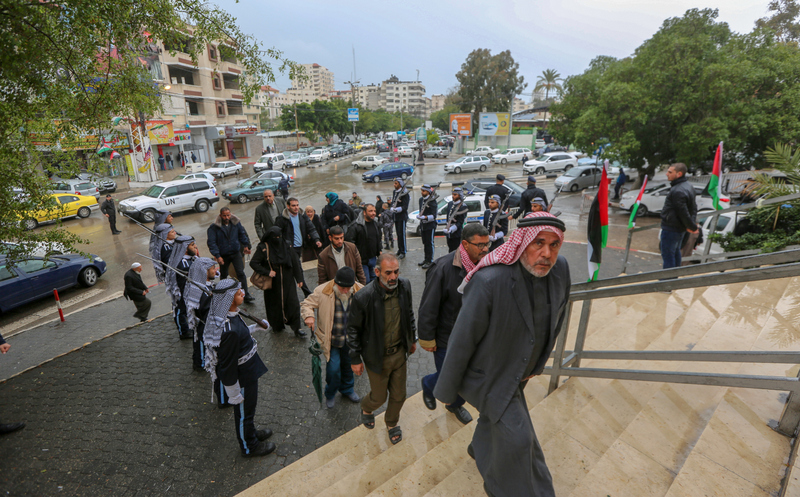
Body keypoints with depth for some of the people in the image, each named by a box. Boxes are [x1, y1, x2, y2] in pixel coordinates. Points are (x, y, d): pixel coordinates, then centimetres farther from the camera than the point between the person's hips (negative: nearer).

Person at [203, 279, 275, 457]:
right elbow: (227, 365, -29)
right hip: (242, 377, -9)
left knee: (247, 408, 30)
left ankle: (251, 432, 55)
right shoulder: (229, 330, -38)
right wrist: (234, 394, -18)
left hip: (248, 370, 9)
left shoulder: (230, 315, -9)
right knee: (244, 411, 17)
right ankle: (249, 446, 42)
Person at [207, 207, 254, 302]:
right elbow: (212, 243, -12)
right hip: (223, 255, -1)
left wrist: (246, 245, 5)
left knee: (241, 273, -8)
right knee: (223, 275, 16)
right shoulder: (214, 227, -11)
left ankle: (246, 295, -5)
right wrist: (217, 256, -18)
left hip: (236, 253, 1)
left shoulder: (236, 223, -2)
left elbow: (242, 234, 14)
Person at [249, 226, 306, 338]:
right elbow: (253, 263, -8)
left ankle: (296, 328, 7)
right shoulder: (263, 248, -9)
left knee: (293, 303, -2)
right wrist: (267, 272, -18)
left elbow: (295, 263, 2)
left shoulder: (286, 246, -2)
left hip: (287, 282, 2)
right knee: (275, 304, 11)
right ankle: (277, 326, 32)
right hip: (273, 283, -1)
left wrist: (299, 279, 1)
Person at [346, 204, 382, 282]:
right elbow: (349, 241, -18)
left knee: (373, 279, 18)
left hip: (373, 258, 7)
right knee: (365, 281, -2)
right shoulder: (356, 226, -17)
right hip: (362, 260, -7)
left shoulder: (376, 224, 9)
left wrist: (379, 251, 17)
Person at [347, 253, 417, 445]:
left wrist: (412, 339, 14)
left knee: (399, 396, 19)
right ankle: (366, 408, 54)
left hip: (400, 352, 4)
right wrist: (355, 359, -6)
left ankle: (392, 424, 50)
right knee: (379, 397, 16)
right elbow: (353, 329, -13)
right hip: (377, 357, -4)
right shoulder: (363, 297, -28)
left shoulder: (404, 286, -13)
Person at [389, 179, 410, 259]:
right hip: (396, 216, 8)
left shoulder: (404, 193, -12)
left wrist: (398, 209, -28)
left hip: (402, 217, -8)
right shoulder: (394, 192, 13)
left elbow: (405, 207, -16)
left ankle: (403, 252, -3)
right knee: (398, 234, 14)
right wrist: (392, 208, -5)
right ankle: (399, 250, 24)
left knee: (402, 234, -8)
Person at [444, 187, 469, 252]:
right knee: (450, 251, 14)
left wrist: (451, 229, -23)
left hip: (457, 234, -7)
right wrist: (446, 227, 7)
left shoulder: (463, 206, -11)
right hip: (449, 234, 7)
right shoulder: (450, 204, 11)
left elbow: (460, 222, -14)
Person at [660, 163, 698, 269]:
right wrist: (692, 223, 6)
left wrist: (692, 227, -11)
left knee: (667, 255, -4)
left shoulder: (678, 191, -25)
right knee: (676, 252, 22)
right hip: (680, 228, 11)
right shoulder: (689, 186, 10)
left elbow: (683, 212, -23)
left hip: (671, 228, -11)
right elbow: (693, 208, 14)